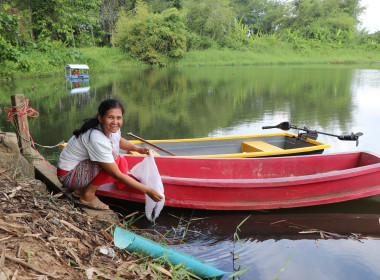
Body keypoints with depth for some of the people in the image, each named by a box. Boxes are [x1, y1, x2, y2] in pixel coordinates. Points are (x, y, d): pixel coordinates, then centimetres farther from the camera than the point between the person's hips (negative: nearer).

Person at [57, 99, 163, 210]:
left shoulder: (111, 128, -7)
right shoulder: (97, 139, -32)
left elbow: (119, 141, 21)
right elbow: (117, 175, -29)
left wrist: (138, 149, 3)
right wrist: (147, 190, -26)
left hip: (81, 165, 9)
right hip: (68, 175, -9)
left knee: (122, 162, 2)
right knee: (114, 158, -26)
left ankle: (81, 189, 6)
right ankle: (88, 195, -9)